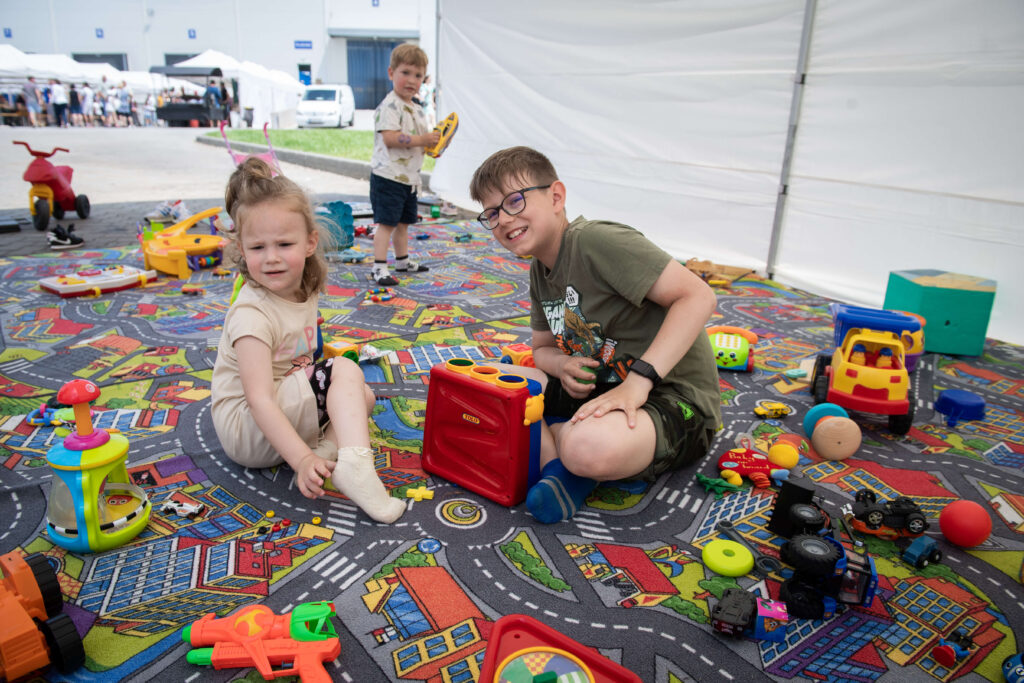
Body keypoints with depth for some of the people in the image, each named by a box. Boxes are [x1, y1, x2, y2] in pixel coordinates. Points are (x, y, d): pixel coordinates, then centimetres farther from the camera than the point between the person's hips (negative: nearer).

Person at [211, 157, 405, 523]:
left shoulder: (304, 292, 2)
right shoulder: (252, 314, -23)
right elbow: (259, 400, -28)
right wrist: (302, 459, -36)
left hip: (284, 409, 9)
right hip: (246, 428, -8)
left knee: (362, 395, 5)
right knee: (344, 371, -21)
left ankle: (327, 450, -16)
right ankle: (355, 465, -36)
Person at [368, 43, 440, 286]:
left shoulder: (416, 109, 16)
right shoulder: (389, 106, -14)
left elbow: (421, 140, 26)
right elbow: (389, 138, -25)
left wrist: (435, 140, 6)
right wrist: (421, 140, -24)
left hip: (409, 177, 9)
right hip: (388, 176, -9)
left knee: (404, 221, 18)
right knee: (387, 222, -9)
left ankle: (402, 260, 32)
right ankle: (379, 267, -6)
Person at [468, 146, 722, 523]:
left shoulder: (596, 241, -20)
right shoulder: (540, 272, 9)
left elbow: (698, 296, -25)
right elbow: (542, 348, 19)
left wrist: (639, 379, -30)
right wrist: (563, 365, -7)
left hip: (674, 397, -9)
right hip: (602, 388, 9)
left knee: (588, 449, -40)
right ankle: (556, 464, -13)